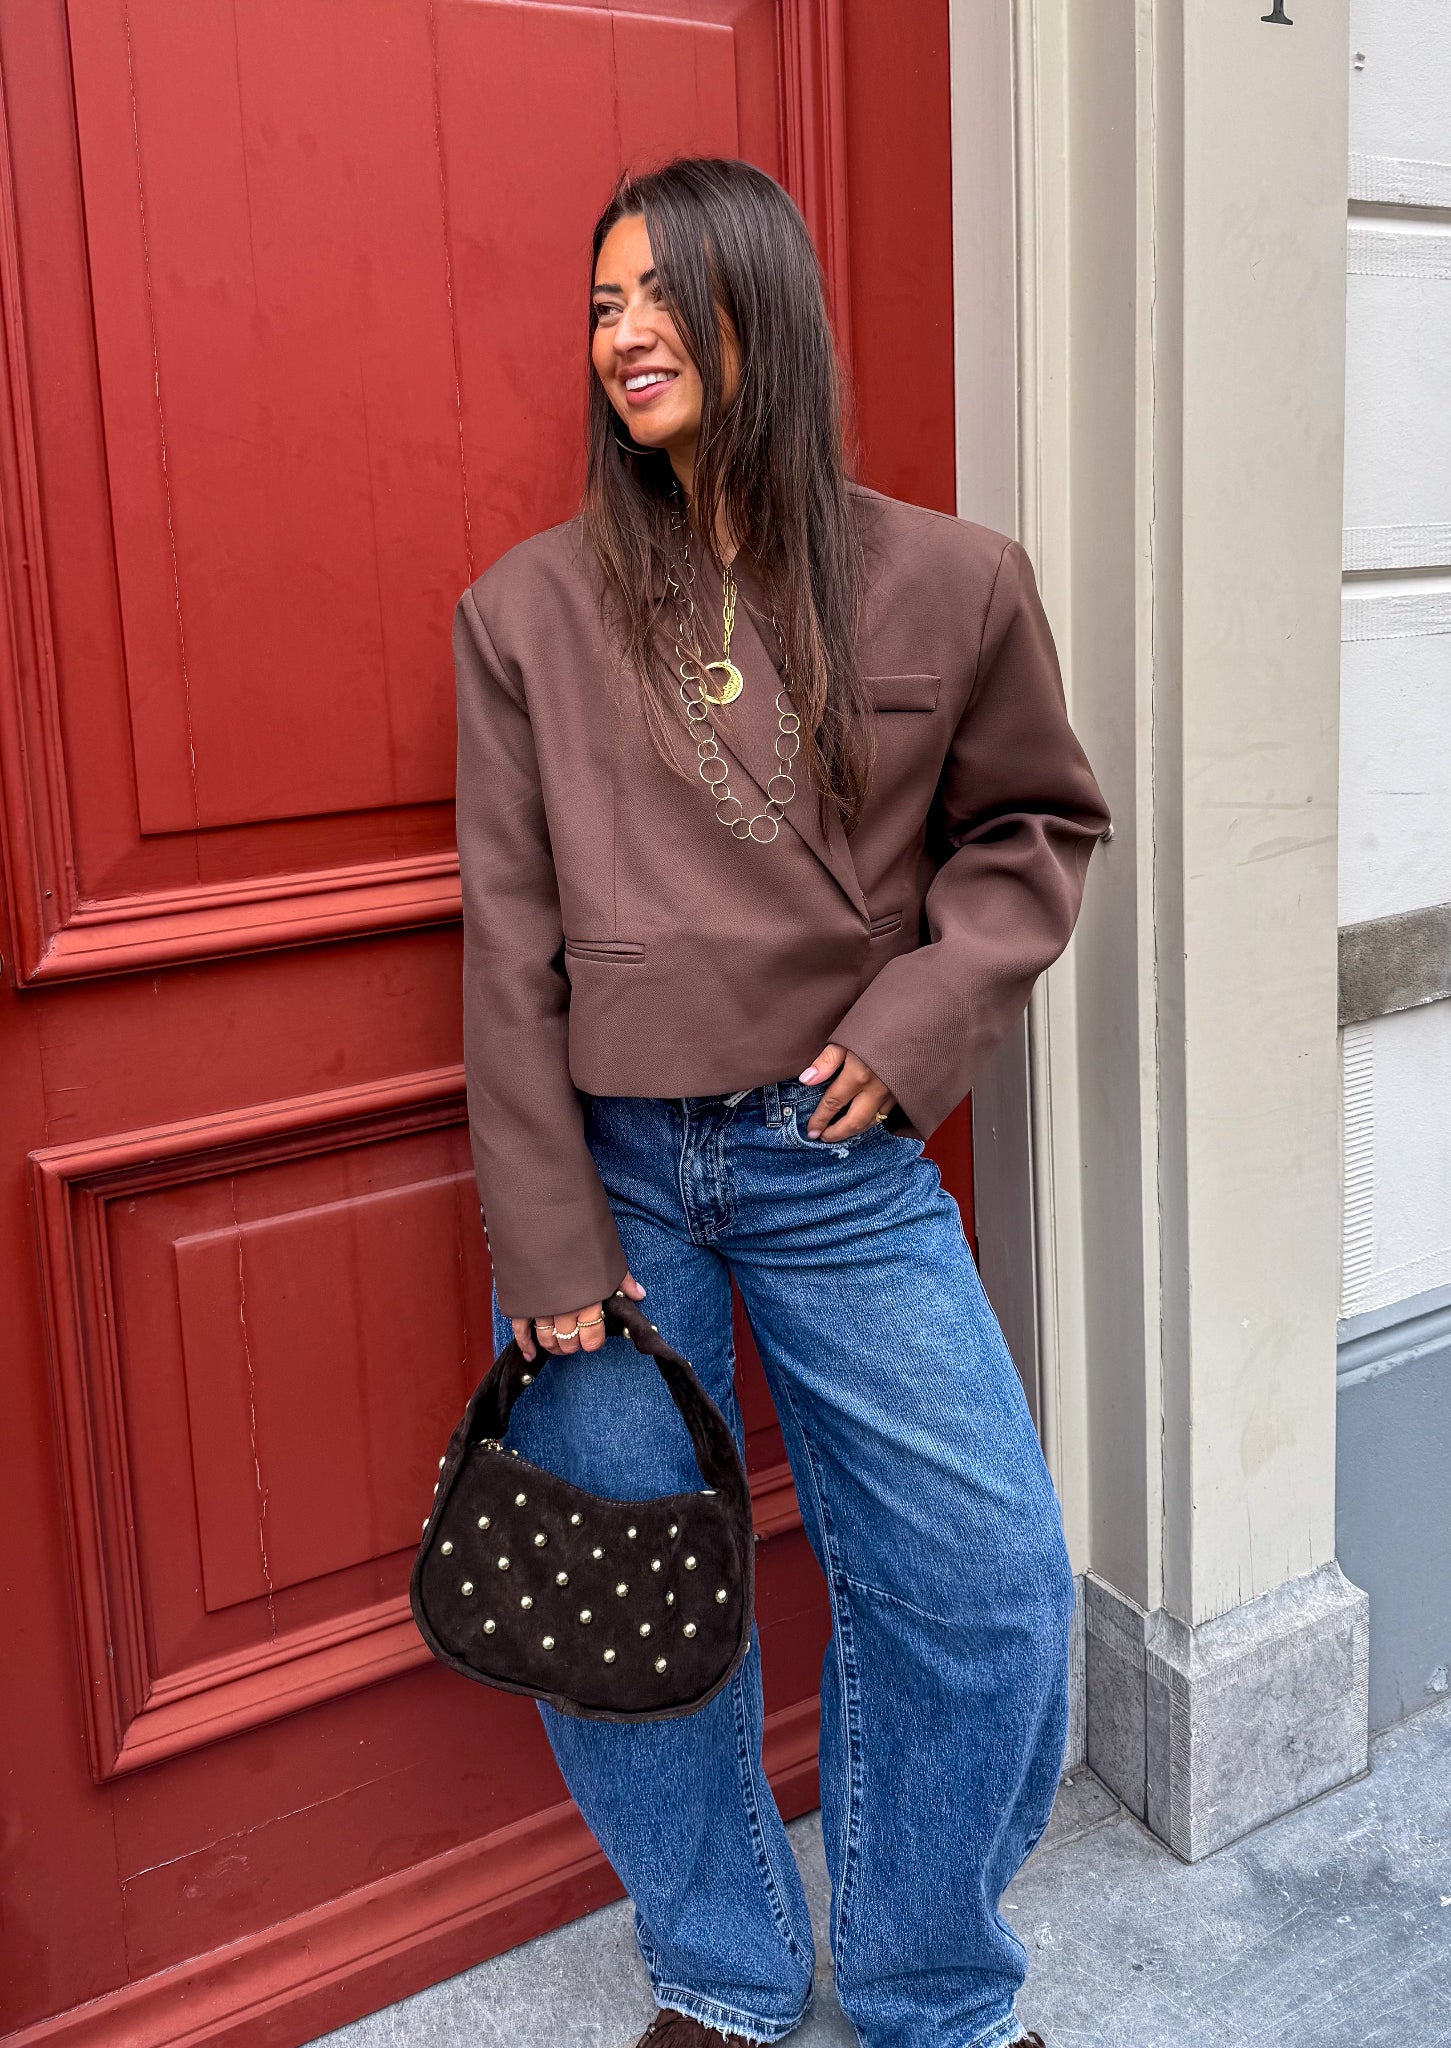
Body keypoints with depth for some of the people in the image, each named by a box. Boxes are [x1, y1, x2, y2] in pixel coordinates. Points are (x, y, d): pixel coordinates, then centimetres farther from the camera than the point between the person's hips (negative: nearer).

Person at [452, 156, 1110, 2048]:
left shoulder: (950, 583, 0)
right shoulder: (528, 610, -1)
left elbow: (1033, 824, 10)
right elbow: (510, 941, -3)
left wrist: (926, 1007, -7)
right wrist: (545, 1241, -5)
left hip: (840, 1156, 0)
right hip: (610, 1162, 1)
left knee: (986, 1577, 1)